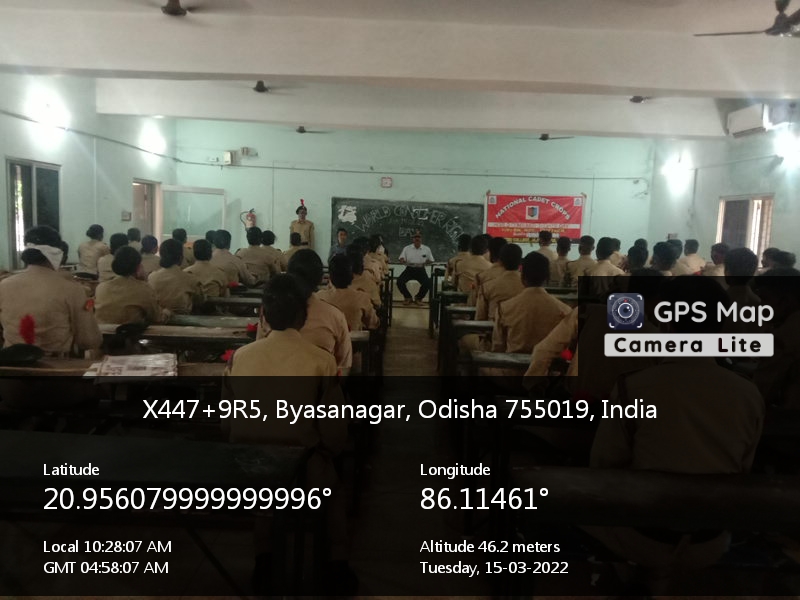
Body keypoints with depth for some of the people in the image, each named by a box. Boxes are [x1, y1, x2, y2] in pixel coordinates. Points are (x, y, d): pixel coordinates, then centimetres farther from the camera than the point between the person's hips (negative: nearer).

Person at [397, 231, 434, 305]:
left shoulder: (426, 249, 7)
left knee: (427, 283, -26)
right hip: (409, 269, 0)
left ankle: (419, 298, 4)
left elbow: (431, 260, 13)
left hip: (420, 270, 0)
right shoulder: (407, 248, 7)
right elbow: (401, 259, 5)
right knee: (399, 281, -23)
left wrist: (425, 262, -9)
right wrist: (403, 260, -20)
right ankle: (407, 297, 4)